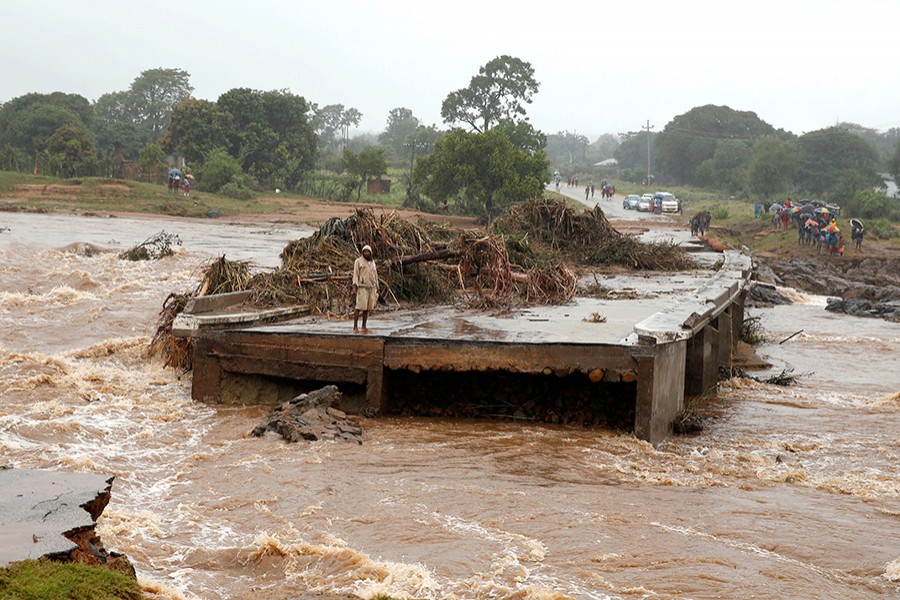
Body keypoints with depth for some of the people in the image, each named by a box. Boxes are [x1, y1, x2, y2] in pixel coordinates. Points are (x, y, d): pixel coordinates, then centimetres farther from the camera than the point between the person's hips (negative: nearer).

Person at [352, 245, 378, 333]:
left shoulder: (372, 262, 14)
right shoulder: (358, 261, -3)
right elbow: (355, 274, -8)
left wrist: (377, 289, 14)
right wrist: (354, 287, -18)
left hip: (371, 288, 5)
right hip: (362, 287, -5)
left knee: (367, 308, 4)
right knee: (359, 307, -11)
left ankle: (364, 327, 8)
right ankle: (355, 327, -9)